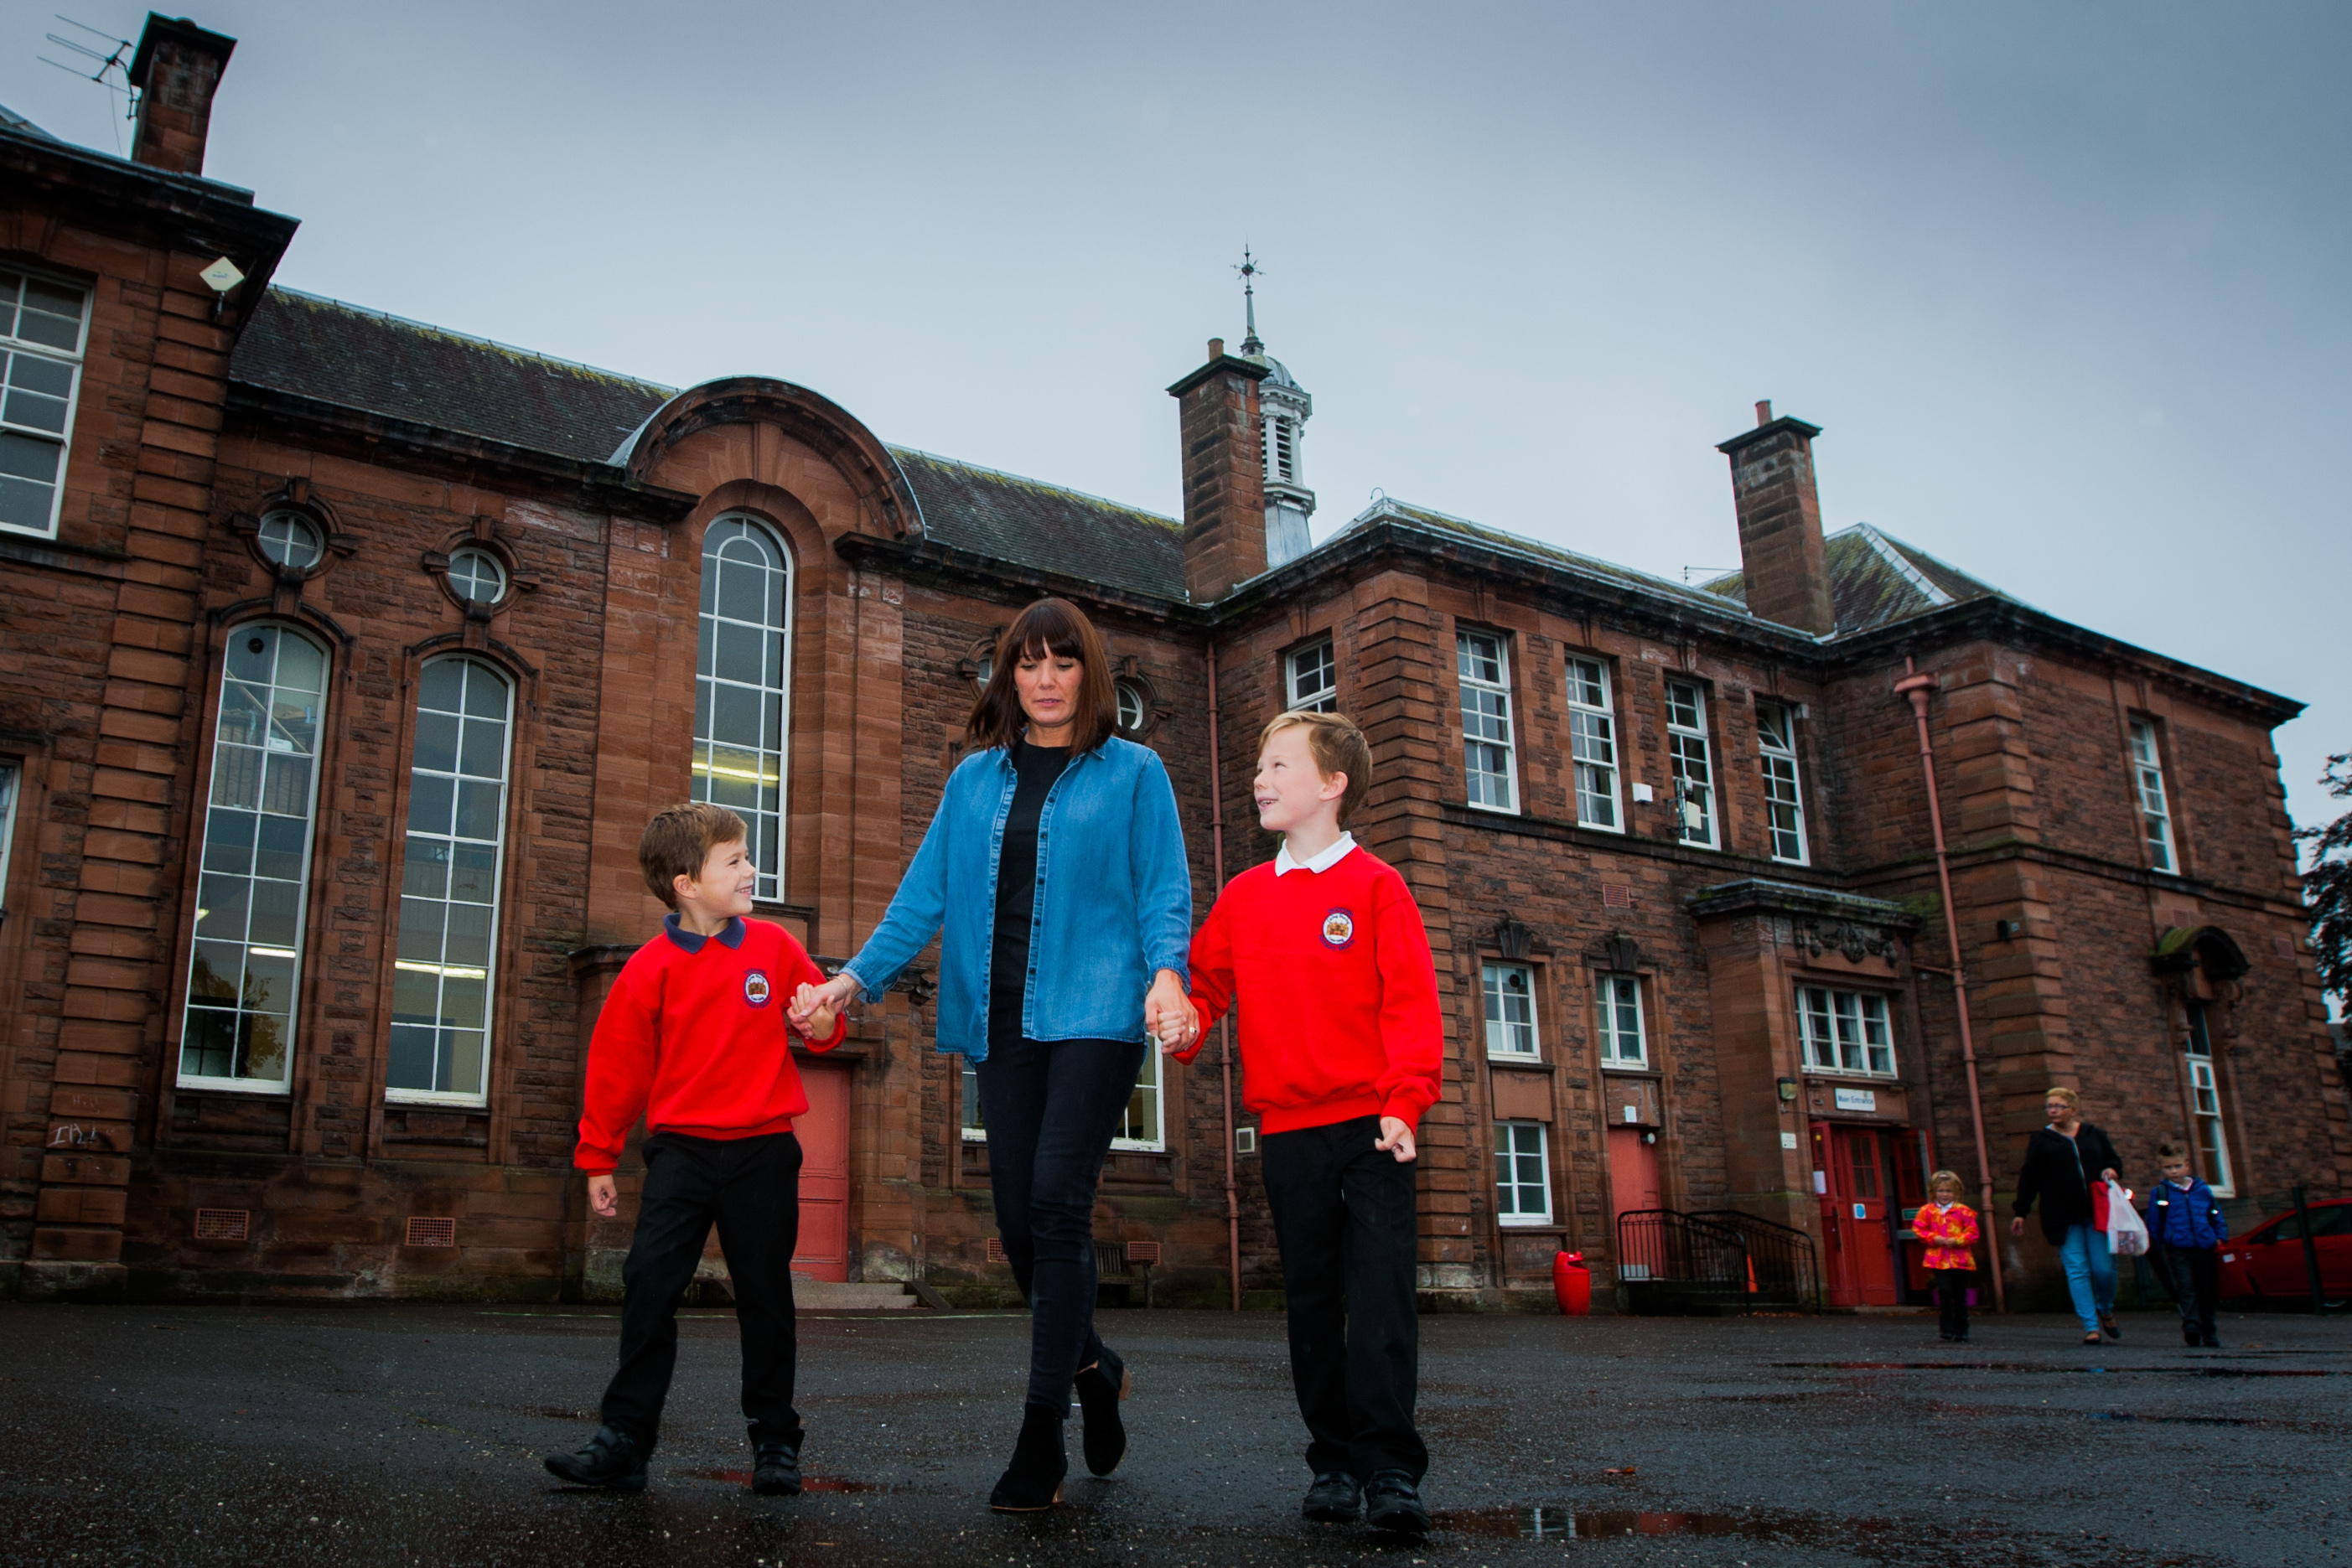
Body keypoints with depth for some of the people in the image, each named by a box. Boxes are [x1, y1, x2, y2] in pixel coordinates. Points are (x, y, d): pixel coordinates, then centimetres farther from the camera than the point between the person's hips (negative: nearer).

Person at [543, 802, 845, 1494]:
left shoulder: (774, 947, 2)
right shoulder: (651, 967, -4)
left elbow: (823, 1018, 13)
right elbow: (617, 1065, 3)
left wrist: (820, 1021, -12)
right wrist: (599, 1158, 7)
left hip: (763, 1151, 1)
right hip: (681, 1151, -1)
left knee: (765, 1296, 7)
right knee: (648, 1286, -6)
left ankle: (776, 1442, 19)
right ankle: (625, 1440, 6)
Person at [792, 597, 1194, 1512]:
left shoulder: (1133, 773, 6)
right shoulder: (973, 780, 16)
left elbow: (1164, 890, 0)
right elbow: (927, 891, 13)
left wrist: (1167, 972, -19)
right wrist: (859, 975, 1)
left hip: (1094, 1014, -4)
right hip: (1004, 1021, 4)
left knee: (1057, 1199, -14)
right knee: (1018, 1217, 4)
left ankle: (1040, 1437, -7)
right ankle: (1092, 1370, 29)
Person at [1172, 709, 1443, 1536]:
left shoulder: (1375, 885, -1)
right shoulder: (1244, 895, 12)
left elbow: (1410, 1002, -6)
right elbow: (1205, 978, 15)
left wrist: (1402, 1102, -14)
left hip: (1370, 1125, -4)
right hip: (1287, 1128, 4)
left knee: (1381, 1294, -8)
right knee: (1311, 1299, 9)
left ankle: (1390, 1469, -4)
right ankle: (1334, 1462, 19)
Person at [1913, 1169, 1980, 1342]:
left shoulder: (1963, 1211, 3)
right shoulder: (1927, 1211, 5)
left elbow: (1972, 1232, 1)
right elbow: (1918, 1229, 4)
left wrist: (1957, 1240, -14)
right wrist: (1933, 1238, -11)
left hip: (1960, 1260, 1)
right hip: (1938, 1260, -1)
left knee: (1960, 1296, 7)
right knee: (1945, 1290, -17)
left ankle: (1961, 1331, 18)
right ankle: (1948, 1328, -5)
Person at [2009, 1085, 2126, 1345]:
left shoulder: (2094, 1135, 14)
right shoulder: (2041, 1141, 10)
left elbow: (2115, 1161, 23)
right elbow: (2029, 1178, 9)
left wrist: (2112, 1171, -2)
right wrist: (2020, 1213, 6)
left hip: (2096, 1213, 1)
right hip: (2063, 1217, -1)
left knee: (2104, 1268, -2)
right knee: (2077, 1270, -7)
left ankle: (2106, 1311, 26)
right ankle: (2091, 1326, -5)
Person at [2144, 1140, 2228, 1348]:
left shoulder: (2202, 1190, 8)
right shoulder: (2159, 1193, 0)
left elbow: (2216, 1215, 17)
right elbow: (2153, 1225, 4)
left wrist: (2220, 1237, 6)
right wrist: (2156, 1251, 5)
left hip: (2204, 1250, 3)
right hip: (2177, 1250, -3)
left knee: (2206, 1291, 12)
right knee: (2186, 1288, -17)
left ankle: (2209, 1333, 26)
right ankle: (2191, 1326, -26)